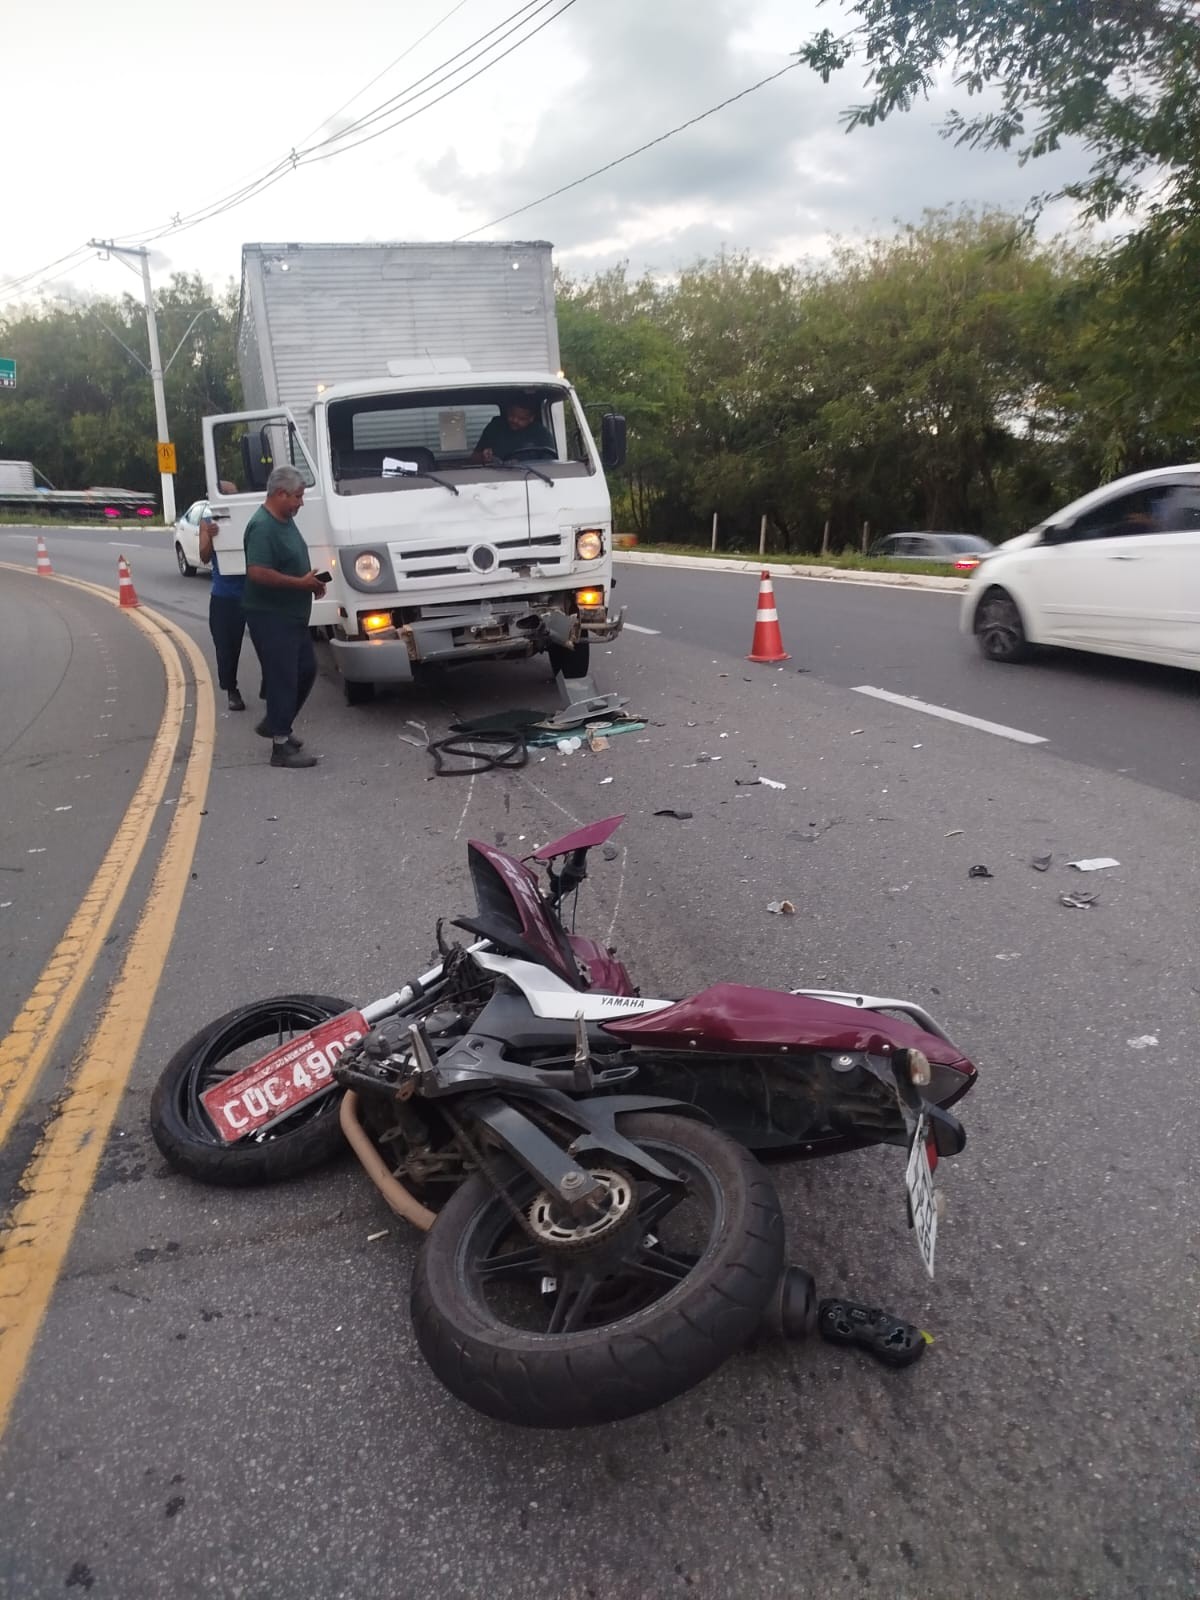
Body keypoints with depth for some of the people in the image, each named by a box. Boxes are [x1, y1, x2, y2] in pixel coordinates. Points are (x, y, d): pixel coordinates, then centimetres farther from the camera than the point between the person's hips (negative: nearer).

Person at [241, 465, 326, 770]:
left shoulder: (285, 520, 11)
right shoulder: (263, 527, -20)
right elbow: (257, 573, -29)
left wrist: (310, 580, 6)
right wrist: (301, 582, -22)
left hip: (293, 615, 10)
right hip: (270, 617, -10)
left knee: (306, 670, 17)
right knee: (282, 679, -5)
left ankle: (274, 724, 33)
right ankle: (281, 746, 2)